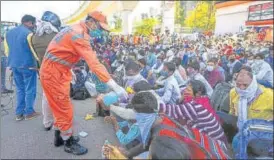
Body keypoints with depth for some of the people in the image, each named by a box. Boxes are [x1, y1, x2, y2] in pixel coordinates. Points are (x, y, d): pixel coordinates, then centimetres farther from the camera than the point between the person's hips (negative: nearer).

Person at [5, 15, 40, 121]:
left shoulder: (9, 33, 13)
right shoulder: (29, 33, -12)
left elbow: (7, 50, 16)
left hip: (14, 65, 7)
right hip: (27, 65, -7)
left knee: (20, 89, 15)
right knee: (30, 89, 3)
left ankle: (19, 113, 17)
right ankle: (29, 112, 9)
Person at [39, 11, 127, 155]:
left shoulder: (76, 30, 9)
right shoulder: (79, 34, -24)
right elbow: (94, 63, -33)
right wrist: (114, 86, -35)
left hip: (57, 71, 10)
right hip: (54, 73, -10)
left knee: (60, 106, 20)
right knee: (65, 109, 1)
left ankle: (60, 135, 36)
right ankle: (68, 143, 18)